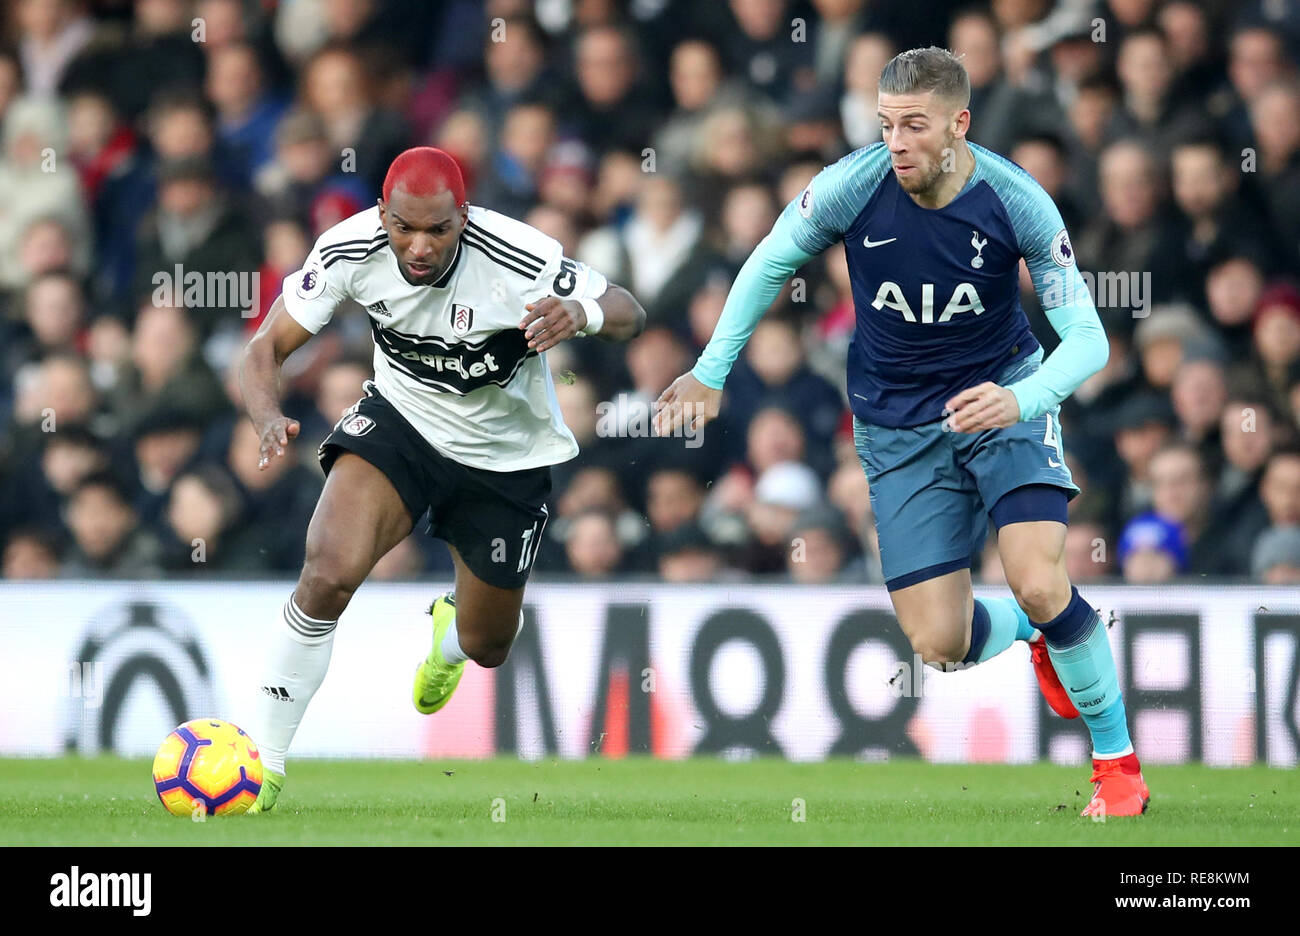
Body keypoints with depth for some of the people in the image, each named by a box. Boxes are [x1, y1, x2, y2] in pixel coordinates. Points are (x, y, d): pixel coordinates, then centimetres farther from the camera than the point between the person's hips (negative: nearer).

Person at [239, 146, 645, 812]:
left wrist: (582, 314, -44)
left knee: (486, 648, 15)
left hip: (506, 454, 0)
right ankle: (263, 768, -15)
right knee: (327, 575, -27)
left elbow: (628, 313, -19)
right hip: (401, 419, 0)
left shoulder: (520, 259, -31)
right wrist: (269, 419, -40)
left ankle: (449, 632, 57)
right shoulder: (350, 251, -24)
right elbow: (265, 348, -17)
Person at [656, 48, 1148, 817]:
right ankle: (1032, 633, 31)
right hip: (898, 424, 2)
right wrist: (711, 373, 5)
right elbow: (769, 265, 3)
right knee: (940, 644, -7)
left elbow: (1087, 338, -16)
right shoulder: (849, 188, -17)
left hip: (1003, 393, -2)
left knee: (1039, 584, -23)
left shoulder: (1018, 202, -19)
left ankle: (1119, 762, 0)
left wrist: (1021, 401, -35)